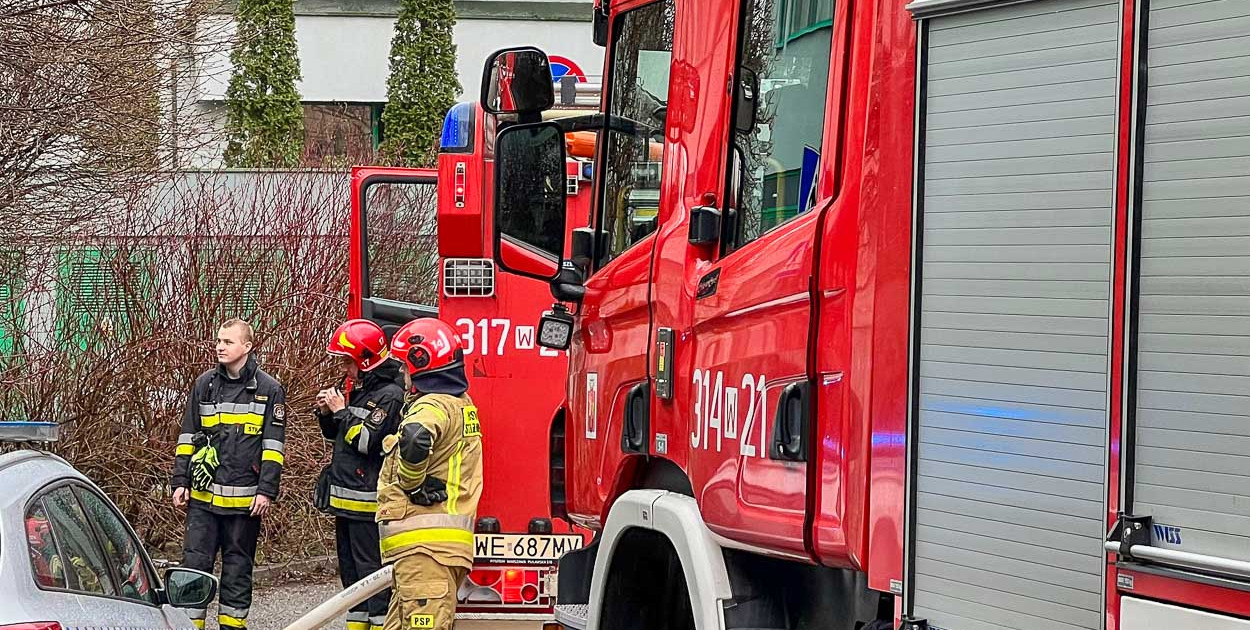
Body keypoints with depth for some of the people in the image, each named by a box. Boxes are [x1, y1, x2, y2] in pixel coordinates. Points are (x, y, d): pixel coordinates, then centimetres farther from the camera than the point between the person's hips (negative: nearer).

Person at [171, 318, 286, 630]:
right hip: (203, 496, 2)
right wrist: (181, 481, 6)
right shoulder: (204, 384, 8)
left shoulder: (269, 389, 0)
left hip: (244, 499, -2)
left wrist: (267, 490, -7)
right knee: (195, 562, -1)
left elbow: (273, 446, -1)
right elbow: (187, 437, 12)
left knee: (238, 566, 7)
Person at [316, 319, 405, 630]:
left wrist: (341, 412, -12)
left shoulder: (390, 396, -13)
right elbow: (334, 434, 24)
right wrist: (327, 412, 6)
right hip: (346, 500, 10)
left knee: (372, 573, -9)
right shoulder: (359, 391, 16)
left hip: (368, 503, -10)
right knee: (351, 571, 15)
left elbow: (366, 441, -21)